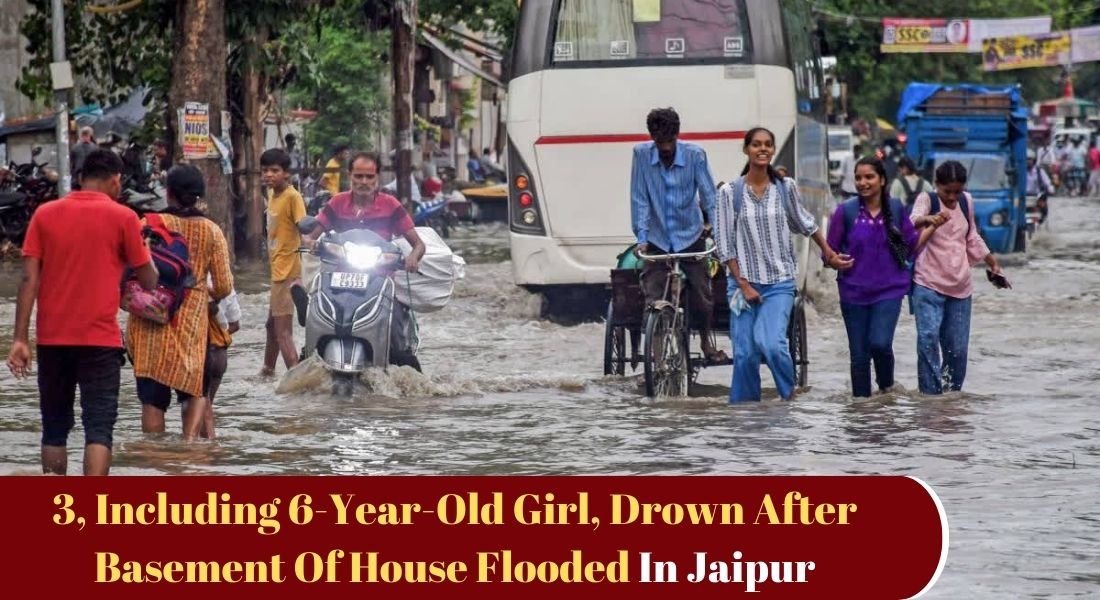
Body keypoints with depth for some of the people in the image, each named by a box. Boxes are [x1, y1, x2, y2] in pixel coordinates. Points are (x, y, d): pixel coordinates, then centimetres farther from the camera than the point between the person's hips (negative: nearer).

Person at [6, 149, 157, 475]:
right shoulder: (122, 217, -3)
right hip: (100, 338, -3)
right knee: (99, 427, -5)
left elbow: (29, 279, -1)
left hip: (52, 338, 3)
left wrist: (20, 338, -1)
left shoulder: (45, 214, 4)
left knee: (55, 427, 14)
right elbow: (148, 280, 3)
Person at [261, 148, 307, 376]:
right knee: (272, 324, 25)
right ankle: (268, 369, 41)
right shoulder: (273, 195, 10)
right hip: (276, 269, 9)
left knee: (283, 330, -12)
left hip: (287, 270, -9)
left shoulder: (292, 196, -14)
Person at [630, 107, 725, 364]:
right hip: (657, 239, 0)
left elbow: (709, 196, -11)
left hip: (690, 236, 0)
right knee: (653, 300, -7)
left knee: (701, 293, 2)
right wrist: (641, 238, -15)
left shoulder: (694, 155, -12)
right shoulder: (642, 154, -11)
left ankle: (707, 341, 23)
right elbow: (639, 199, -9)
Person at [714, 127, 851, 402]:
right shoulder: (730, 192, -3)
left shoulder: (786, 187, 2)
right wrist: (743, 285, -7)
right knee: (745, 354, -2)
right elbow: (724, 243, -2)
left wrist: (829, 253, 27)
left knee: (772, 344, -20)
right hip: (743, 282, 0)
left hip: (780, 283, 0)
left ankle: (790, 394, 5)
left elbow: (805, 222, 19)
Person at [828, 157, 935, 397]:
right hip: (854, 292, 0)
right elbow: (829, 251, 0)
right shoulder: (846, 211, -5)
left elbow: (912, 244, 8)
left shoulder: (896, 208, 1)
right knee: (859, 355, 5)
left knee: (880, 343, -19)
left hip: (889, 289, 0)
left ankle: (886, 386, 9)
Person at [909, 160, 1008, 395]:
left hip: (960, 287, 5)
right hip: (929, 284, -5)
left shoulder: (966, 202, 9)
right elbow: (912, 221, -28)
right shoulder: (927, 200, -6)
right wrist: (928, 219, -50)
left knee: (957, 347, 4)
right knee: (928, 338, -19)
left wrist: (992, 262, 26)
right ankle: (931, 393, -19)